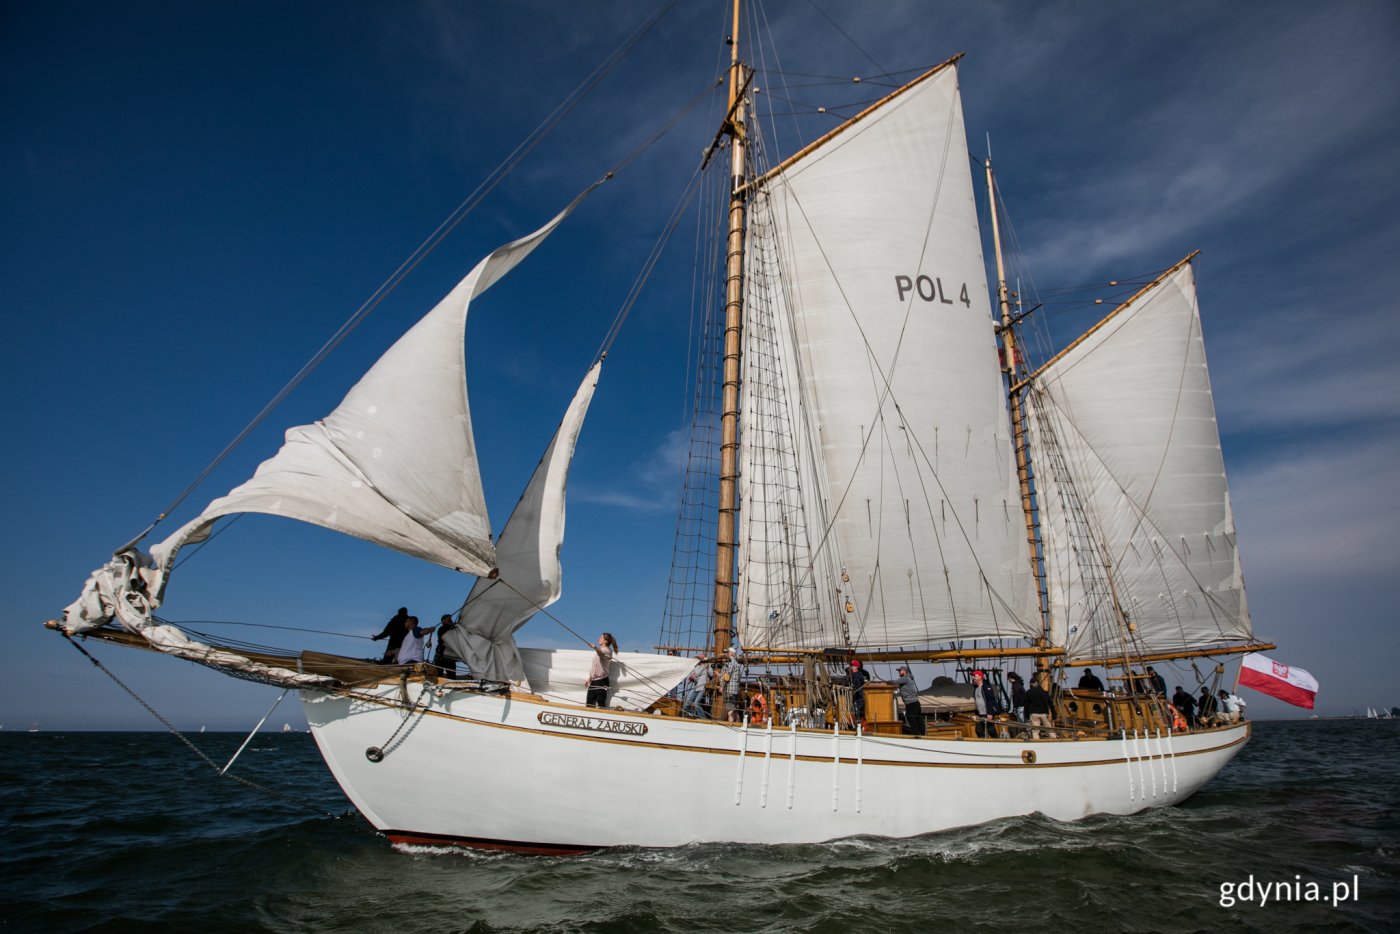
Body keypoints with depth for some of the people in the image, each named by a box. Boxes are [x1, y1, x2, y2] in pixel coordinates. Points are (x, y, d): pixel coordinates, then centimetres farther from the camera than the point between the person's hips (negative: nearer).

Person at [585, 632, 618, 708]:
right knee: (589, 704, 6)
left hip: (601, 680, -9)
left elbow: (601, 653, -36)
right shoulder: (598, 650, 18)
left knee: (601, 704, -10)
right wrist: (589, 678, 22)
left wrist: (595, 648, -56)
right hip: (593, 680, 9)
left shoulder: (607, 650, -10)